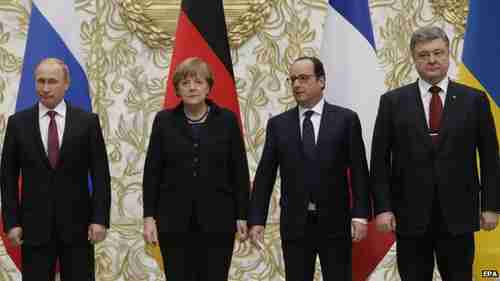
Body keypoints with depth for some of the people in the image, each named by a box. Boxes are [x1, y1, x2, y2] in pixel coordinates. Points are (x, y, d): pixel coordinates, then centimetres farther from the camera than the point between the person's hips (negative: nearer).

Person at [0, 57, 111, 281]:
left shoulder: (87, 121, 0)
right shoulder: (18, 122, 3)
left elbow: (100, 174, 0)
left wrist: (100, 219, -7)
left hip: (77, 224, 0)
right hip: (34, 225, 1)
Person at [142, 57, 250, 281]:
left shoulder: (227, 120, 2)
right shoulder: (164, 120, 4)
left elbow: (240, 172, 2)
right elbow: (152, 172, 4)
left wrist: (242, 215, -1)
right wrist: (149, 216, -2)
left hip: (217, 220, -1)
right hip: (174, 221, 1)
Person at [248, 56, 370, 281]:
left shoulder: (346, 119, 1)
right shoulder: (278, 124, 5)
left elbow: (359, 172, -1)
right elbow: (264, 176, 3)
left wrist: (360, 214, -10)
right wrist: (256, 220, -4)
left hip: (335, 223, -1)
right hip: (294, 224, 2)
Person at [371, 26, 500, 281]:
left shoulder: (474, 100, 3)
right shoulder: (393, 101, 2)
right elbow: (380, 160, 1)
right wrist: (382, 207, -6)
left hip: (458, 213, 0)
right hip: (410, 214, 0)